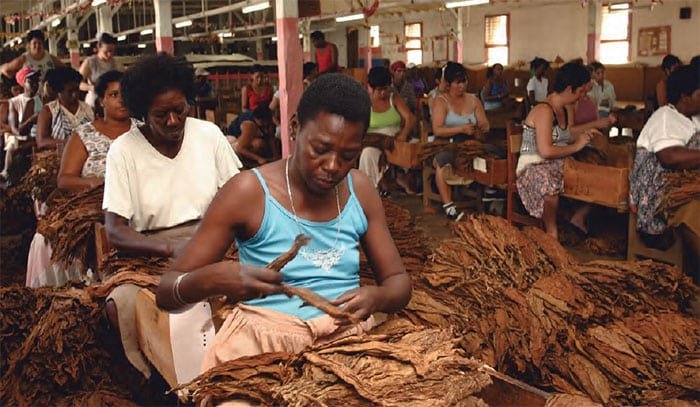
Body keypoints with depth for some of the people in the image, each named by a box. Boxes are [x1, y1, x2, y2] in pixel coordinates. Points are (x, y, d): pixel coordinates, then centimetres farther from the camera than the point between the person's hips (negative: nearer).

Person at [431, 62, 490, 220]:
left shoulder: (473, 100, 17)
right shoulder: (441, 101, 3)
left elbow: (485, 125, 11)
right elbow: (437, 130, -10)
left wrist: (478, 130, -13)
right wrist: (462, 129, -20)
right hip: (446, 145, -3)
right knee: (442, 160, -39)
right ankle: (448, 206, -38)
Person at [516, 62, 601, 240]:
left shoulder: (562, 110, 14)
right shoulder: (544, 110, -16)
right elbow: (545, 151, -25)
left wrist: (583, 135, 17)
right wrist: (576, 146, -14)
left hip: (557, 164, 10)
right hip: (534, 167, -10)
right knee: (549, 182, -42)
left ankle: (579, 217, 13)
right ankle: (552, 232, -22)